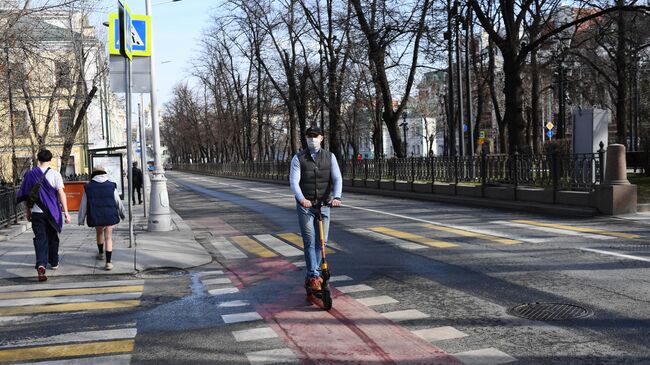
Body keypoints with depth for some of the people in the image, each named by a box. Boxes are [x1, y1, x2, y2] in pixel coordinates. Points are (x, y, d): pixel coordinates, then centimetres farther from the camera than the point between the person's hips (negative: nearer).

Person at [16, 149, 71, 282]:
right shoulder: (55, 174, -6)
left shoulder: (30, 174, 1)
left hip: (37, 212, 0)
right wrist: (66, 211, -9)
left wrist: (28, 211, 17)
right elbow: (61, 193, -11)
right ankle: (54, 263, 28)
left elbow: (27, 195, 6)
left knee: (40, 238, -3)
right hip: (52, 211, 0)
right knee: (52, 237, 16)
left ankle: (41, 264, -23)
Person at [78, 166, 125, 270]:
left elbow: (83, 205, 2)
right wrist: (122, 213, 24)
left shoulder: (88, 187, -1)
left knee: (99, 233, 26)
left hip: (95, 216, 1)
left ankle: (101, 253, 47)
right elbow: (118, 202, 6)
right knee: (108, 237, 3)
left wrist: (81, 219, 10)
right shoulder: (111, 186, -1)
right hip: (109, 215, -1)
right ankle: (108, 262, -4)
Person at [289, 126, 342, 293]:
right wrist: (301, 199, -31)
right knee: (310, 242, -9)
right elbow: (294, 181, -12)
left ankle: (312, 275, 21)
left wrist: (336, 197, -26)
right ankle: (313, 277, -8)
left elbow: (337, 179, -7)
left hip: (324, 205, 3)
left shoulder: (330, 157, 3)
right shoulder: (298, 158, -2)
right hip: (305, 206, -2)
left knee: (321, 242, 7)